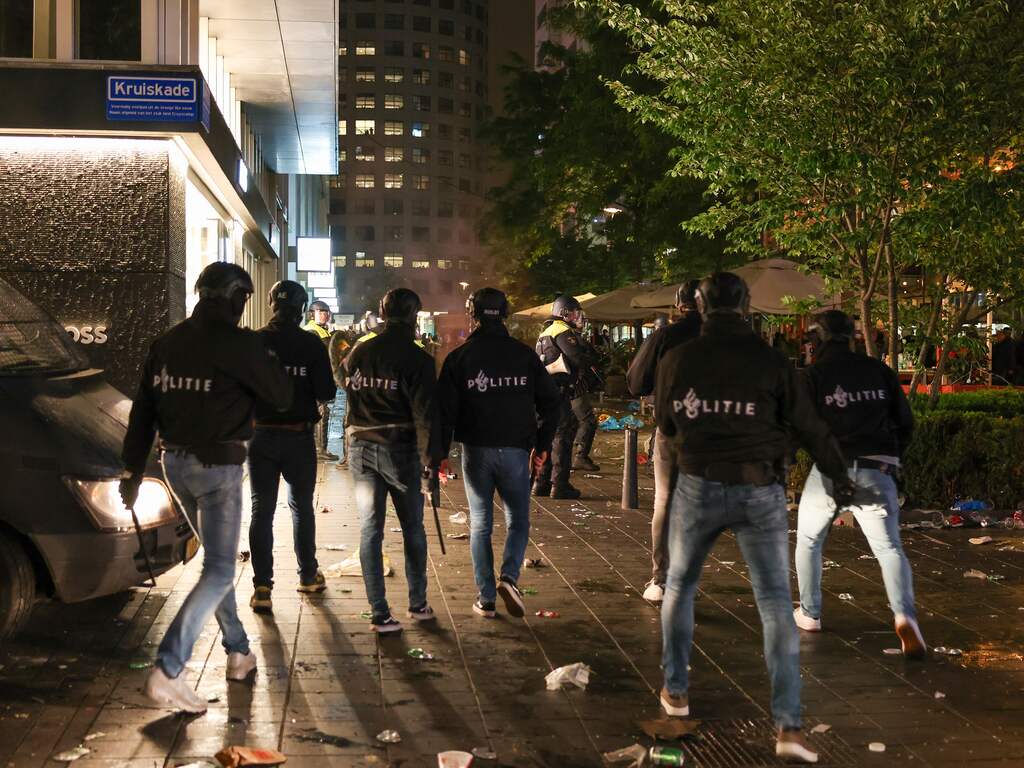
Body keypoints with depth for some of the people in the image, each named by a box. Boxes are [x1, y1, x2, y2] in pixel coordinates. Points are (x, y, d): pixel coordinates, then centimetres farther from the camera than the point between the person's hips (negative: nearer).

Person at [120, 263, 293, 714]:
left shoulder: (167, 343, 8)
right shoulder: (239, 344, -14)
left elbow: (142, 411, 11)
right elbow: (281, 397, -5)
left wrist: (134, 469, 16)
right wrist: (267, 360, 11)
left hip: (175, 462, 8)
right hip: (218, 466, -7)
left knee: (217, 557, 22)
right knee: (219, 571, -3)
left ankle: (238, 652, 30)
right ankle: (167, 672, -13)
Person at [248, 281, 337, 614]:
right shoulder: (311, 345, -9)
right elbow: (326, 393, -10)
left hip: (261, 435, 0)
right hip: (299, 436, 0)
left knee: (262, 509, 5)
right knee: (302, 506, 16)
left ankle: (262, 587, 0)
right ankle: (308, 575, 26)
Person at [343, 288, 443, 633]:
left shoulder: (358, 353, 4)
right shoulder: (416, 358, -10)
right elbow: (425, 412, -13)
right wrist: (431, 455, -8)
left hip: (361, 449, 3)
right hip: (400, 449, -3)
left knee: (370, 529, 5)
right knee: (413, 528, 13)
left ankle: (379, 614, 4)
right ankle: (418, 604, 21)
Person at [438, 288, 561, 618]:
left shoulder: (459, 358, -2)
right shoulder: (524, 355, 1)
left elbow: (445, 409, -4)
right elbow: (551, 401, 2)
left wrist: (440, 452, 3)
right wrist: (543, 445, 10)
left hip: (476, 451, 0)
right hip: (515, 450, 0)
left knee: (480, 524, 11)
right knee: (518, 520, 12)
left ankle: (486, 598, 10)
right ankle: (509, 576, -11)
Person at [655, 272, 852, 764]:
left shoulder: (676, 360, -1)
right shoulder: (771, 361, -5)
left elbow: (664, 423, 12)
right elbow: (809, 426, 0)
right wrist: (839, 476, 14)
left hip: (698, 485, 1)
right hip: (760, 489, -1)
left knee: (680, 585, 23)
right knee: (775, 602, 3)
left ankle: (676, 691, 30)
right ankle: (788, 725, -2)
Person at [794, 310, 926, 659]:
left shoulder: (815, 375, -2)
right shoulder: (879, 370, 8)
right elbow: (905, 422, 11)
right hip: (876, 471, 2)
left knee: (808, 540, 20)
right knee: (889, 547, 1)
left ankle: (809, 614, 25)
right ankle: (904, 615, -22)